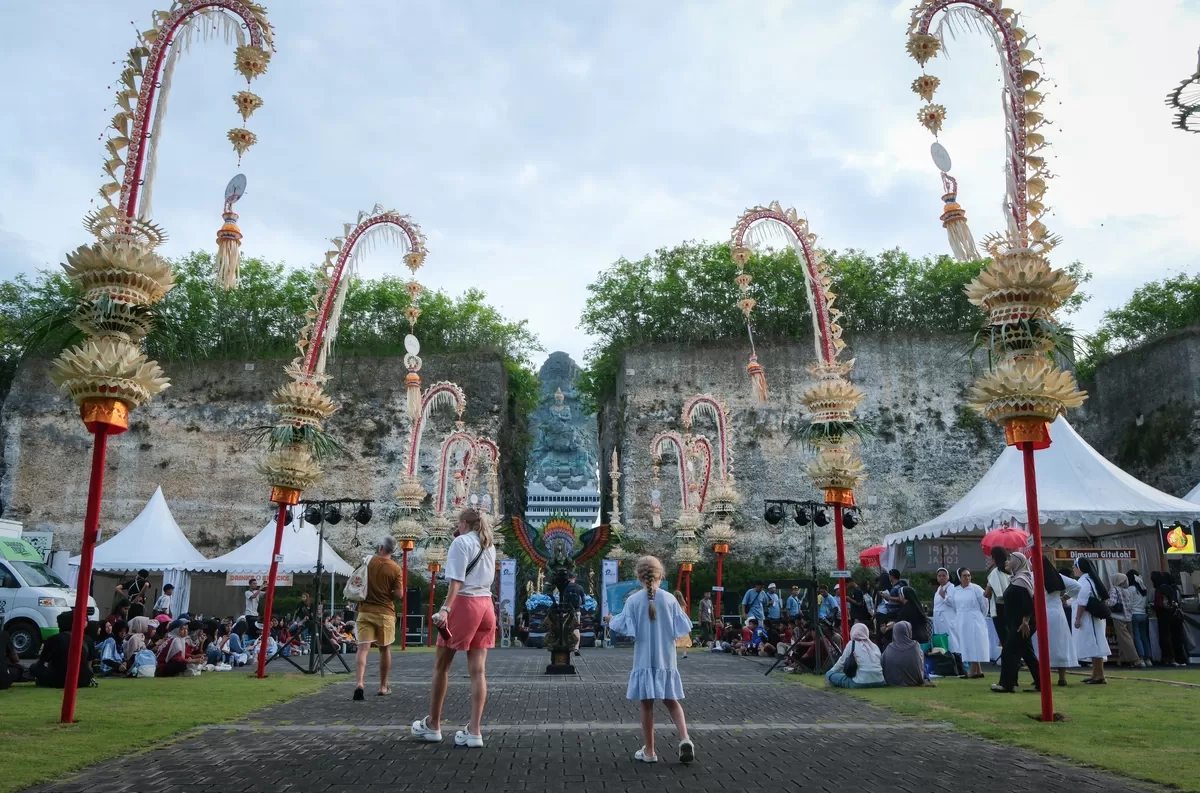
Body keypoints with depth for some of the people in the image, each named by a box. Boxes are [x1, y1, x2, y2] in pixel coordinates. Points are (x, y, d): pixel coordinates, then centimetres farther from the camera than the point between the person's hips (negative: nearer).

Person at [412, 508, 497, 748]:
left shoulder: (461, 542, -3)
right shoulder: (489, 546, 16)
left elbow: (457, 580, -15)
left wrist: (445, 608, -24)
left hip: (465, 604, -6)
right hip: (486, 605, 6)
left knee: (441, 665, 8)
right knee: (478, 670, 2)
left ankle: (432, 726, 17)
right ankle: (474, 731, -1)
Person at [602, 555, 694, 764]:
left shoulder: (633, 600, -8)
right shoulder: (669, 599, -5)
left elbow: (626, 628, -9)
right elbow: (682, 628, -4)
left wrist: (612, 621, 9)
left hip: (644, 661, -1)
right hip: (666, 660, 1)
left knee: (647, 705, 8)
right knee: (672, 701, 14)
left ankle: (649, 751, 15)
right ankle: (685, 739, -3)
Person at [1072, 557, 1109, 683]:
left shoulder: (1083, 581, -15)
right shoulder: (1090, 579, 17)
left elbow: (1082, 602, -21)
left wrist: (1078, 618, -19)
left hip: (1087, 619, -11)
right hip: (1094, 618, 11)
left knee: (1093, 645, -9)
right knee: (1095, 645, 12)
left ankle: (1100, 675, -10)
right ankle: (1096, 674, 18)